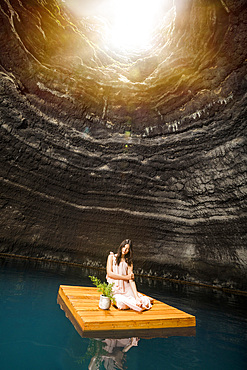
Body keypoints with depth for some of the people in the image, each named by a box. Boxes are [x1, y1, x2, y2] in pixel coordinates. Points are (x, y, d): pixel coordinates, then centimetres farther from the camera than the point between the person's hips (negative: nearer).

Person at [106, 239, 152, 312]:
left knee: (145, 302, -20)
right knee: (122, 303, -32)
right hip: (114, 289, -1)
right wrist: (125, 277, -8)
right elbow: (109, 273, -9)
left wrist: (136, 297, -19)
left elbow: (131, 280, -5)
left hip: (126, 289, 1)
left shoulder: (129, 262, 5)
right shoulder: (112, 257, 1)